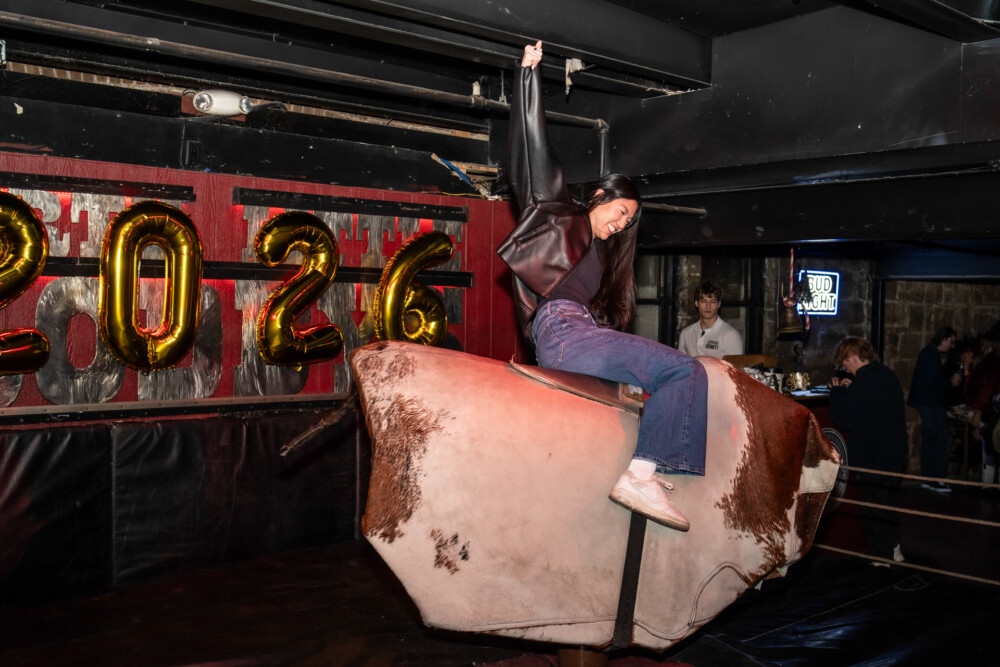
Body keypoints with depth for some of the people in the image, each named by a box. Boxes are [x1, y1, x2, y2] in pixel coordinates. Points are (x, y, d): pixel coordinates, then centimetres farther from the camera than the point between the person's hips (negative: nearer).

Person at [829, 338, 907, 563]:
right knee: (889, 504, 24)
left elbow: (844, 419, -22)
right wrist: (848, 391, 9)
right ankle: (894, 549, 36)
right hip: (894, 453, 9)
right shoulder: (888, 375, 6)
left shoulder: (863, 382, -22)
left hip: (871, 458, -9)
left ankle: (882, 557, 11)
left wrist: (837, 392, -10)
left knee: (873, 512, 3)